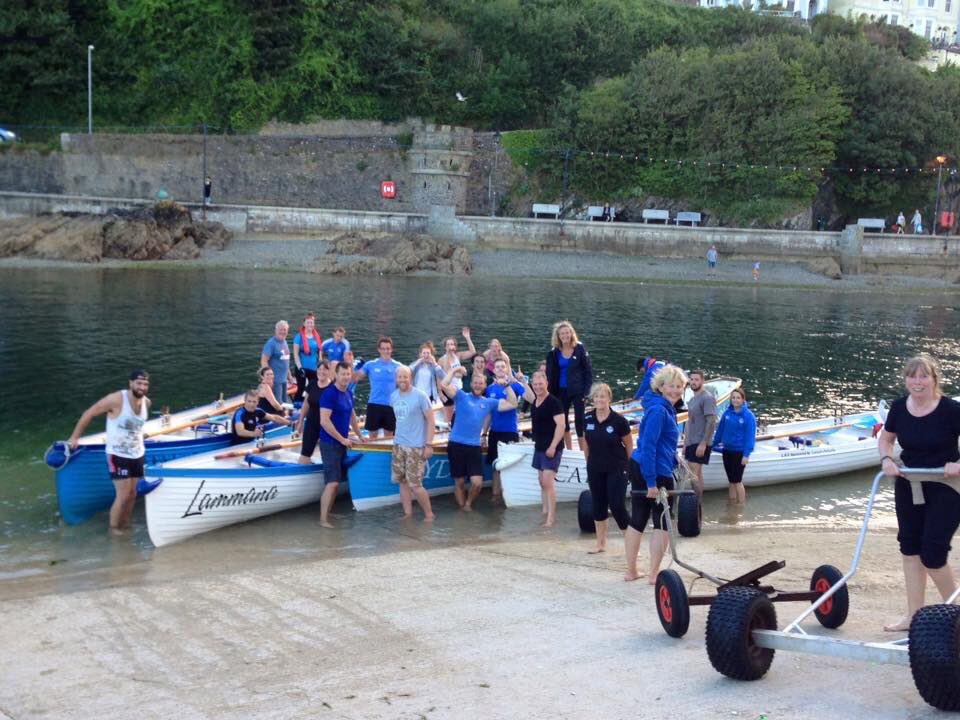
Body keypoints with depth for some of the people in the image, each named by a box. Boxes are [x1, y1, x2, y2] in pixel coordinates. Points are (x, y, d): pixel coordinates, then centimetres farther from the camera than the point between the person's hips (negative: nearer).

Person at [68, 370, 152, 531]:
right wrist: (75, 437, -6)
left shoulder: (146, 402, -3)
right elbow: (89, 413, -12)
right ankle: (113, 529, 8)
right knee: (123, 495, -8)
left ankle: (125, 525, 26)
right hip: (117, 456, -6)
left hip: (137, 455, 6)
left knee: (132, 494, 10)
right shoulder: (116, 399, -21)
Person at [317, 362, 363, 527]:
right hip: (330, 444, -9)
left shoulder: (348, 394, 10)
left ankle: (328, 513, 23)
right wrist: (342, 439, -18)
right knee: (332, 482, -12)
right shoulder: (329, 394, -16)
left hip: (342, 443, 9)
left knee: (337, 481, 13)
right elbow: (324, 421, -22)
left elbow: (352, 416, 25)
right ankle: (323, 520, -10)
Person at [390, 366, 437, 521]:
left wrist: (429, 444, -15)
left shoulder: (420, 396, -12)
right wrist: (397, 436, 16)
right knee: (402, 481, 7)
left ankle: (429, 514, 7)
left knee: (415, 484, -8)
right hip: (398, 445, 6)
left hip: (416, 446, -6)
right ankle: (408, 513, 16)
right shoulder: (393, 396, 5)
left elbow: (430, 420, -10)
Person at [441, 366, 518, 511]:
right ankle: (462, 508, 25)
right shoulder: (461, 396, 0)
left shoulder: (489, 402, 11)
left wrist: (507, 386, 1)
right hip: (456, 445, -2)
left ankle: (468, 504, 21)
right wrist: (454, 370, -10)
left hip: (474, 447, 2)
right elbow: (444, 385, -14)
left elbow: (512, 404, 8)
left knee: (477, 483, -8)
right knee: (459, 482, 8)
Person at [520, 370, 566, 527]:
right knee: (542, 481, 13)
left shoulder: (553, 402, -14)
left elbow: (560, 425, -19)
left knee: (548, 481, -13)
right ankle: (545, 513, 20)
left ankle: (551, 517, -12)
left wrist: (553, 446, -23)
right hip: (539, 447, 9)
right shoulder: (535, 402, 10)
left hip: (551, 448, -9)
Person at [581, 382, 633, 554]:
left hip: (616, 469, -4)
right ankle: (601, 544, 19)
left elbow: (629, 446, -2)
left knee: (617, 505, -9)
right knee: (598, 505, 9)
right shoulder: (587, 419, -3)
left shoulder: (618, 420, -14)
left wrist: (628, 466, 6)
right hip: (595, 470, 4)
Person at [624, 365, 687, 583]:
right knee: (663, 524, 3)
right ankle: (654, 575, 7)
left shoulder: (666, 408, 13)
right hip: (656, 473, -10)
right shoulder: (658, 410, -18)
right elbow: (648, 446, -23)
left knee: (637, 521, 13)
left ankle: (631, 571, 20)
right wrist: (651, 482, -24)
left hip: (639, 467, 10)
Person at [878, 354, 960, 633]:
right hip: (908, 487, 6)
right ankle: (914, 615, 18)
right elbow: (886, 438, 14)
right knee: (910, 547, 9)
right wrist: (886, 459, -3)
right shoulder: (899, 408, -2)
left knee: (932, 553, -7)